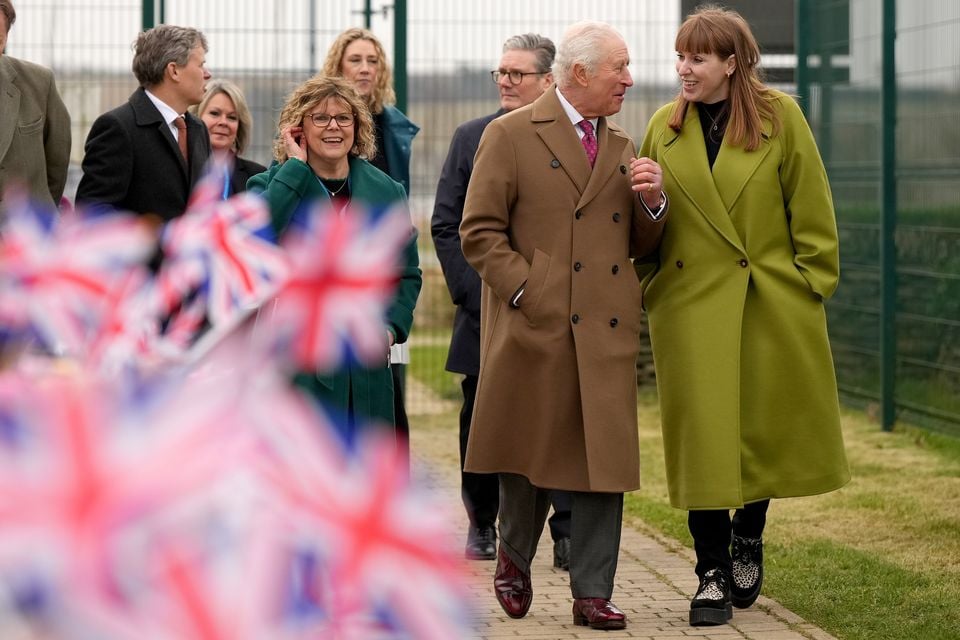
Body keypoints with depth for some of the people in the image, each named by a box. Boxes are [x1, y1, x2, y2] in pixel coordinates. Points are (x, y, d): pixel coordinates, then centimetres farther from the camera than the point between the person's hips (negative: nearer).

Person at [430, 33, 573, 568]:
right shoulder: (472, 138, 8)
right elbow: (445, 225, 6)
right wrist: (474, 293, -3)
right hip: (484, 312, 2)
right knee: (480, 422, 8)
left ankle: (568, 533, -1)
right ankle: (483, 526, 21)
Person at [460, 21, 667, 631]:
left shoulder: (622, 147, 17)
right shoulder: (511, 135, -1)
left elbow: (640, 246, 19)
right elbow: (480, 231, -5)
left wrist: (653, 202, -1)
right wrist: (527, 293, -12)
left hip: (608, 330, 4)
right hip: (536, 328, -4)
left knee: (605, 460, -1)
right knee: (533, 449, 7)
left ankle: (592, 593, 4)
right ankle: (514, 558, 31)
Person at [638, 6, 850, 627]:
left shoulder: (780, 116, -2)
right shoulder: (665, 128, 5)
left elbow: (811, 209, 1)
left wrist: (812, 282, -1)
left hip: (775, 306, -1)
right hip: (693, 307, 1)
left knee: (769, 429, 9)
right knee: (702, 437, -1)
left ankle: (748, 534, 35)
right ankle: (713, 575, 9)